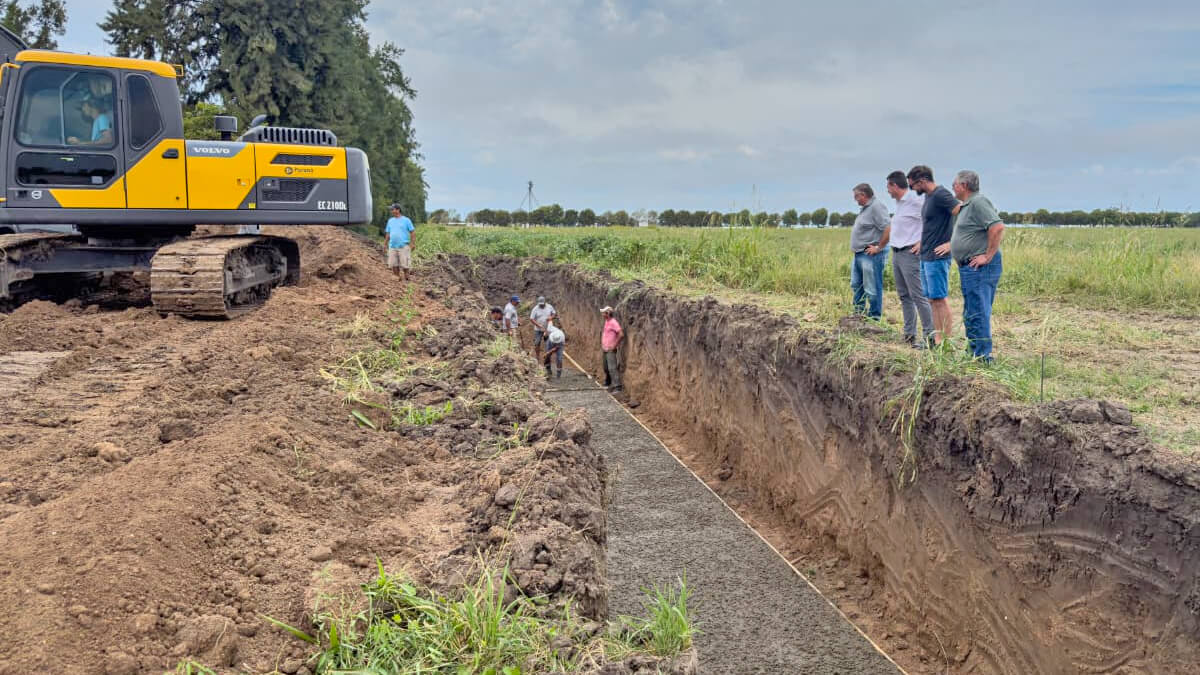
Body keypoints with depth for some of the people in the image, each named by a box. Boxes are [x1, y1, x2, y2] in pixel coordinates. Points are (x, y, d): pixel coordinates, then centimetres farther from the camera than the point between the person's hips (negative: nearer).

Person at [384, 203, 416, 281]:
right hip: (392, 246, 4)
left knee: (405, 263, -4)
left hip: (403, 246, -4)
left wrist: (413, 243, -8)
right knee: (394, 264, 2)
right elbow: (388, 233, 17)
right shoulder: (390, 221, 13)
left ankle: (406, 278, 9)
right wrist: (386, 244, 13)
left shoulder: (406, 220, 0)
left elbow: (411, 232, -1)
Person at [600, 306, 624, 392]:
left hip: (611, 350, -10)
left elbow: (621, 334, -23)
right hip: (605, 349, 10)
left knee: (612, 368, -14)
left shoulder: (613, 322, -16)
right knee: (606, 368, 18)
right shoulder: (606, 321, 13)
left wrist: (615, 344, -18)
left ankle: (617, 386, -15)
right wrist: (602, 343, 20)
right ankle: (608, 383, 32)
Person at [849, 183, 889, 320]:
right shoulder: (866, 208, 16)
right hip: (859, 254, 11)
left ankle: (874, 317, 3)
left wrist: (879, 247, -18)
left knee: (872, 289, -4)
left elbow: (888, 228, -24)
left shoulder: (876, 207, -15)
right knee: (856, 285, 19)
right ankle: (858, 312, 29)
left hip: (871, 256, -11)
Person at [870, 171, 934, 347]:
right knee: (904, 296, 11)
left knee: (918, 296, -10)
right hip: (896, 253, 9)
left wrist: (923, 242, -18)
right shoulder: (899, 204, 17)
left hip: (909, 254, -9)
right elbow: (891, 229, 29)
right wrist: (879, 247, 38)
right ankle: (909, 334, 17)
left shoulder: (916, 200, -12)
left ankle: (930, 335, -7)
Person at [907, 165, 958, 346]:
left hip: (937, 257, -9)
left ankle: (947, 341, -1)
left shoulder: (941, 194, -14)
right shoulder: (928, 196, 14)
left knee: (940, 299, -6)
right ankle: (937, 338, 15)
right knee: (932, 299, 10)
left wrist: (952, 243, -22)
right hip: (926, 256, 10)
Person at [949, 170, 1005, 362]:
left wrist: (988, 256, -21)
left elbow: (998, 227, -24)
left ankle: (982, 357, -6)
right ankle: (974, 353, 23)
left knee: (978, 313, -9)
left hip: (979, 267, -11)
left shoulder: (978, 202, -13)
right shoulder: (967, 205, 20)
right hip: (969, 267, 11)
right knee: (972, 313, 15)